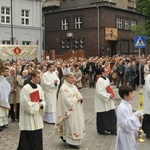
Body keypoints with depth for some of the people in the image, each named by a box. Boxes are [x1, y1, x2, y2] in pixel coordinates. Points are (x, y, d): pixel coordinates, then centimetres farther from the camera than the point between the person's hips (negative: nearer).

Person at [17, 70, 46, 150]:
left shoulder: (39, 87, 5)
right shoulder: (25, 88, -17)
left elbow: (42, 99, 12)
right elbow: (25, 104, -18)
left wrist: (41, 104, -10)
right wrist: (37, 104, -15)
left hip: (37, 116, 7)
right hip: (28, 118, -7)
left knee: (37, 138, 12)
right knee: (29, 140, -1)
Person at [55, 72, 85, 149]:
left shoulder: (73, 86, 11)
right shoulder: (64, 88, -15)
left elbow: (79, 94, 13)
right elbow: (67, 100, -21)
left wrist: (80, 98, -8)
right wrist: (76, 100, -12)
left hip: (76, 110, 9)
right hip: (70, 110, -9)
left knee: (77, 124, 13)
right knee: (71, 125, -3)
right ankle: (72, 142, 7)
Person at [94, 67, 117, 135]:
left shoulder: (107, 79, 9)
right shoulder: (100, 81, -18)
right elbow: (99, 92, -23)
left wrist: (111, 95, 3)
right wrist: (109, 95, -19)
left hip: (109, 102, 8)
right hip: (102, 103, -8)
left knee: (112, 116, 8)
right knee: (102, 118, 3)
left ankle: (112, 130, 19)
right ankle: (102, 130, 17)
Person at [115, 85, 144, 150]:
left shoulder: (127, 105, 3)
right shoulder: (122, 108, -27)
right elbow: (126, 124, -29)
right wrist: (135, 115, -30)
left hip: (130, 133, 9)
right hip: (125, 134, -9)